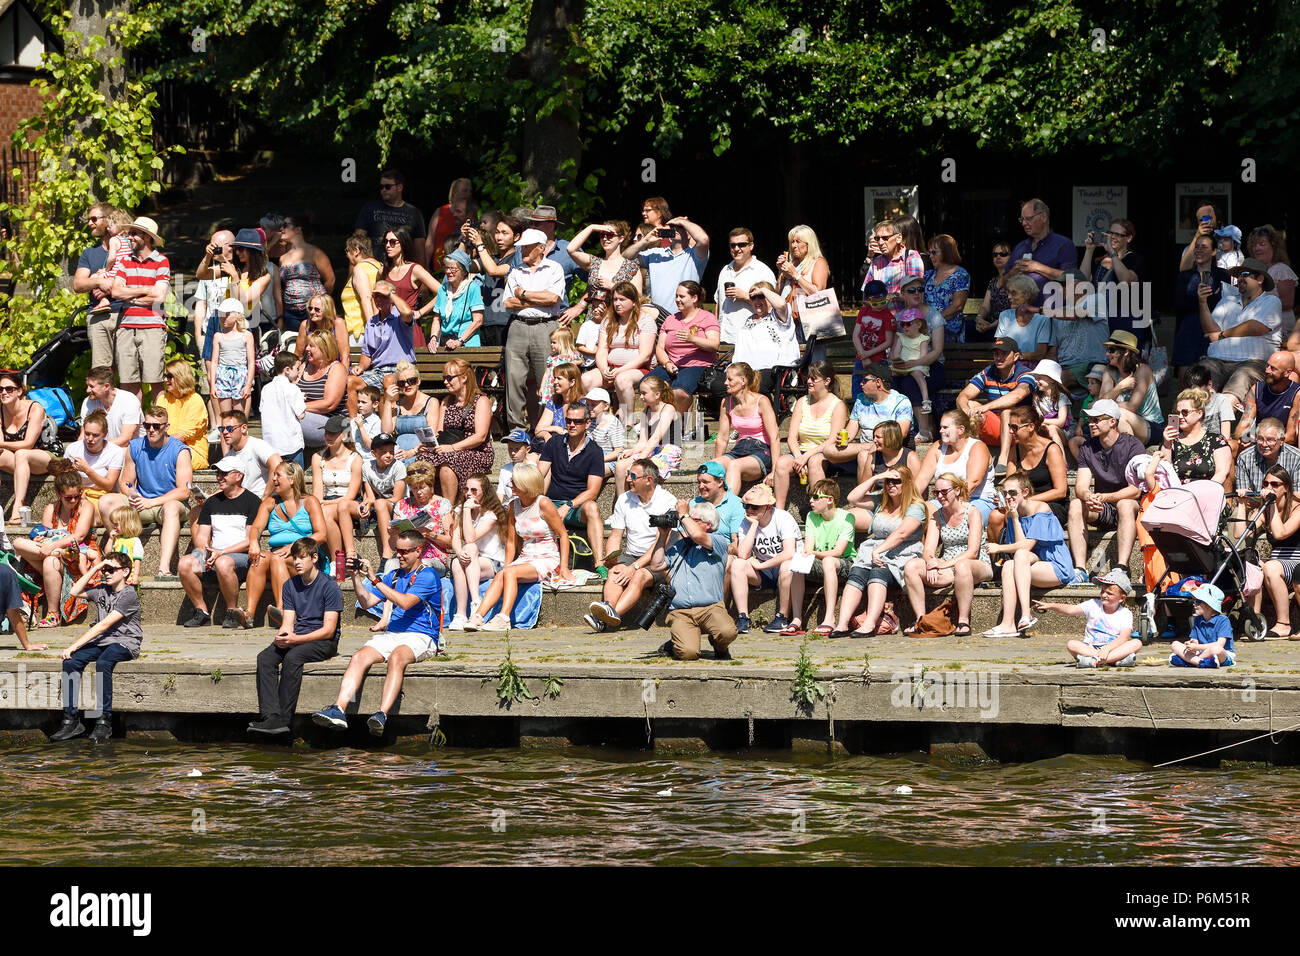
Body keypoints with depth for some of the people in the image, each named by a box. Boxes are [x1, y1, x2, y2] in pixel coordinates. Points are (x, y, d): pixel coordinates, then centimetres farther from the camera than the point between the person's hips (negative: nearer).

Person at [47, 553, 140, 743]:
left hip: (125, 643, -7)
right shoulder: (102, 591, 15)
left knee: (103, 663, -38)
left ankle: (104, 722, -33)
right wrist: (95, 569, 6)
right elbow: (76, 592, 14)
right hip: (102, 641, 7)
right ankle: (71, 719, -21)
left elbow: (104, 625, -17)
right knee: (71, 662, -20)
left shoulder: (128, 595, -11)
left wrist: (75, 645, -19)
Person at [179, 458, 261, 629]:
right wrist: (204, 551, -7)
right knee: (186, 563, -25)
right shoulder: (212, 502, 20)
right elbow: (201, 536, 16)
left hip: (242, 557, -5)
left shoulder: (252, 502, 2)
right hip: (213, 555, 5)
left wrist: (221, 552, -14)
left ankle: (233, 611, -20)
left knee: (223, 563, -40)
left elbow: (251, 541, -6)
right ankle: (201, 611, -12)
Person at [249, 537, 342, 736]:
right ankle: (271, 716, -37)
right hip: (296, 639, 6)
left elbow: (329, 630, -12)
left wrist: (296, 639, -22)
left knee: (292, 657, -35)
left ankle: (283, 718, -37)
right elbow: (288, 623, 10)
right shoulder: (290, 586, 13)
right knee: (264, 658, -23)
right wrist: (281, 637, -15)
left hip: (323, 642, -6)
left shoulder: (328, 586, -6)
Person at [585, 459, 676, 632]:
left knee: (640, 576, -35)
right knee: (615, 572, -28)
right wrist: (611, 562, -11)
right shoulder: (624, 500, 10)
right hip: (630, 556, 5)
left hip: (657, 561, -5)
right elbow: (615, 537, 10)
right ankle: (609, 608, -53)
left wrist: (635, 567, -22)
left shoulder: (667, 502, -8)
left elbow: (660, 544, -14)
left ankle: (613, 613, -57)